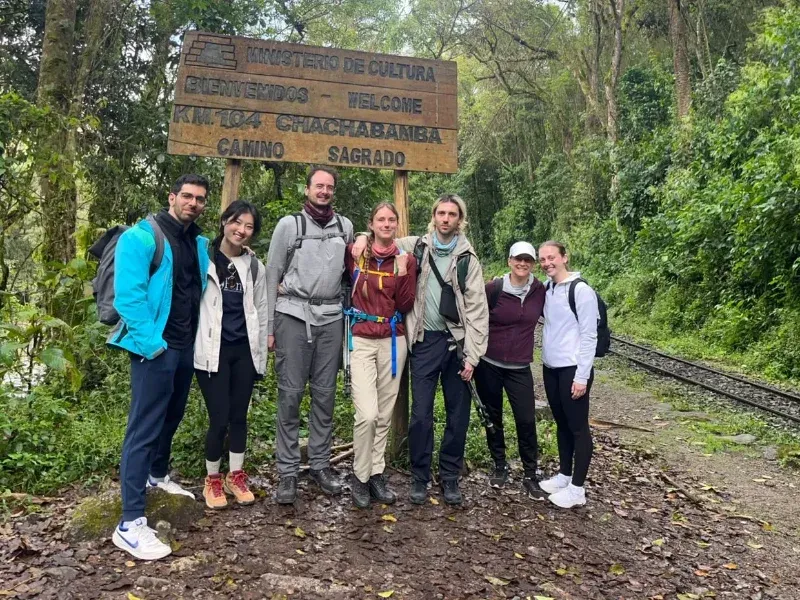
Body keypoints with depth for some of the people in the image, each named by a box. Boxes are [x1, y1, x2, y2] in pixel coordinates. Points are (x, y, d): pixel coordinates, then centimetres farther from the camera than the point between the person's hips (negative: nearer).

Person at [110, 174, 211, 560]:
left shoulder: (199, 243, 12)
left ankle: (157, 475, 44)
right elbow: (128, 295, -18)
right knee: (144, 427, -9)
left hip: (186, 345, 8)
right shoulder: (141, 237, -11)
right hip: (156, 347, -8)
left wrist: (199, 336, 13)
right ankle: (130, 523, -5)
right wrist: (151, 341, -21)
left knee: (172, 417, 21)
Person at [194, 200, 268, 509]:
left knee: (239, 416, 11)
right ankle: (213, 480, 18)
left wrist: (261, 354, 10)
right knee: (219, 419, -3)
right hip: (213, 351, -4)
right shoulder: (203, 259, -4)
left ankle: (235, 477, 27)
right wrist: (194, 346, -8)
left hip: (244, 351, 4)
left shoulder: (255, 267, 9)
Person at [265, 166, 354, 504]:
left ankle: (320, 465, 17)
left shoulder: (345, 226, 11)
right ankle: (288, 472, 6)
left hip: (331, 317, 3)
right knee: (290, 394, -2)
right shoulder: (289, 225, 3)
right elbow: (272, 275, 3)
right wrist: (268, 326, -2)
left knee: (325, 394, 6)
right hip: (294, 315, -3)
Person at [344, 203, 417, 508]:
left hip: (392, 341, 2)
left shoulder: (406, 259, 3)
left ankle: (376, 474, 24)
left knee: (384, 414, 9)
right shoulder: (356, 254, 1)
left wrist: (403, 274, -13)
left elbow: (406, 306, -3)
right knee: (367, 414, -11)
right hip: (362, 340, -2)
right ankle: (360, 477, 8)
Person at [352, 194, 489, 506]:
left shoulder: (468, 258, 2)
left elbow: (477, 310, -1)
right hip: (425, 340, 0)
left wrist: (471, 355, -7)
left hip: (457, 342, 0)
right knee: (421, 413, 0)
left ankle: (449, 477, 23)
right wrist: (364, 237, -2)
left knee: (458, 414, 7)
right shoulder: (416, 246, 6)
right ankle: (420, 477, 16)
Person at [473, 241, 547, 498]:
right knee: (492, 417, 11)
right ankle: (500, 466, 29)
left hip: (520, 368, 1)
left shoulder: (540, 290, -3)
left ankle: (530, 475, 14)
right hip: (489, 364, -1)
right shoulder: (493, 288, -10)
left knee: (526, 421, -1)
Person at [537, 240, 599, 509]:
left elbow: (589, 336, -14)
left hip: (573, 369, -7)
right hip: (550, 368, 7)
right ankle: (564, 475, 29)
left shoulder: (581, 290, -13)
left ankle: (577, 488, 10)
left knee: (578, 427, 2)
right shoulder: (545, 288, 8)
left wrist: (582, 376, -16)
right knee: (561, 424, 16)